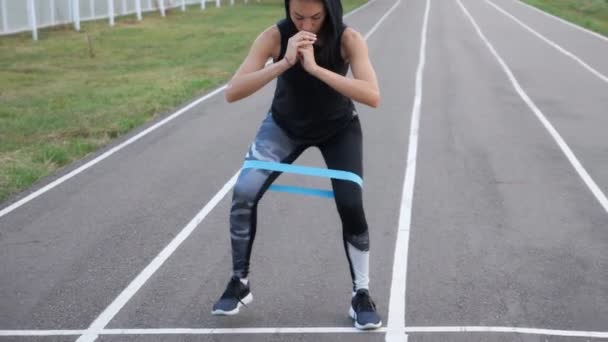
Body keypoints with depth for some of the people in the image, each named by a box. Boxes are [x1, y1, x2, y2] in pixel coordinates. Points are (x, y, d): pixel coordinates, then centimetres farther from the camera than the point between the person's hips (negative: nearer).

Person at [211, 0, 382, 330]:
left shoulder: (348, 39, -29)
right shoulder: (275, 36, -27)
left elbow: (372, 96, -41)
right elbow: (232, 92, -34)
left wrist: (315, 67, -47)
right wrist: (284, 63, -44)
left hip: (338, 128, -1)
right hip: (285, 125, 1)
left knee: (351, 206, -15)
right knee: (244, 193, -15)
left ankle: (361, 295, 6)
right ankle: (239, 284, 5)